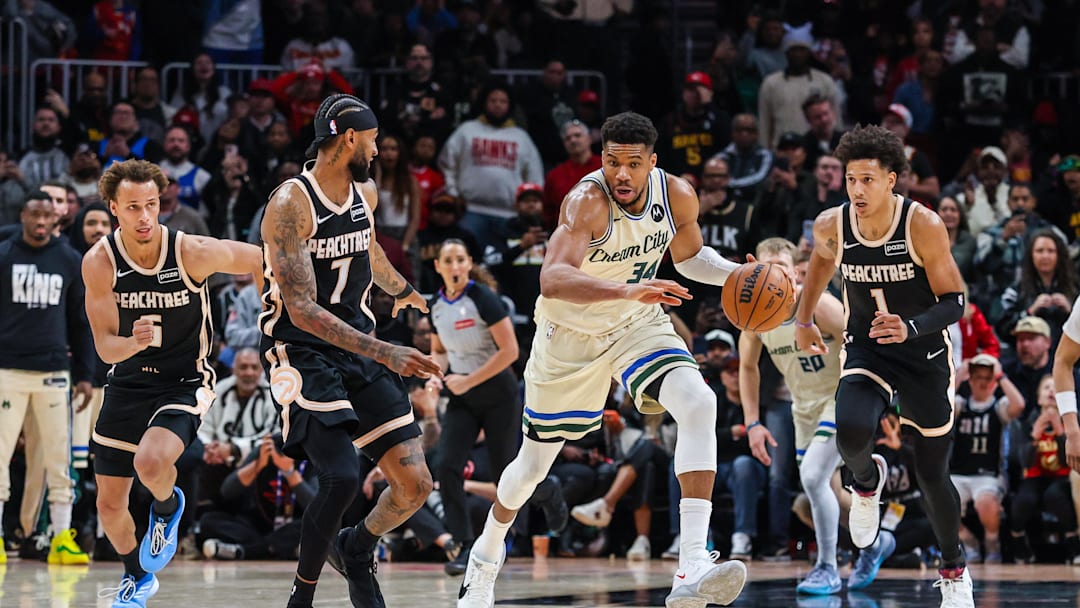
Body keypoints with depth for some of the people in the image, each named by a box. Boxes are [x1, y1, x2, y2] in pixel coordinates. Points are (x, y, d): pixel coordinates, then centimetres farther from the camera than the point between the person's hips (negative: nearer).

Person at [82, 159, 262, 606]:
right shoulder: (99, 262, -16)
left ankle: (168, 506, 4)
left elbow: (265, 261, -7)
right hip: (129, 381, 3)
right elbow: (105, 347, -14)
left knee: (150, 462, -32)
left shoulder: (192, 252, -22)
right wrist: (134, 343, -36)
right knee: (109, 505, 9)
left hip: (184, 381, -3)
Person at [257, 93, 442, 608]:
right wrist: (384, 353, -32)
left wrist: (402, 289, 50)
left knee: (415, 484, -2)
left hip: (358, 342, 7)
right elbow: (302, 309, -25)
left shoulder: (366, 193, 6)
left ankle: (356, 549, 28)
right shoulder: (290, 204, -18)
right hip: (301, 349, -7)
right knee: (341, 477, -25)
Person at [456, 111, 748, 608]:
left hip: (637, 325, 3)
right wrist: (627, 290, -61)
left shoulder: (677, 195, -14)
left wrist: (736, 275, -10)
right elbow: (552, 279, -47)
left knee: (699, 404, -25)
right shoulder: (587, 201, -31)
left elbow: (688, 256, 10)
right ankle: (487, 554, 46)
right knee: (534, 463, 11)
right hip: (570, 332, -3)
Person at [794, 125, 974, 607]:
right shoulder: (830, 226, -13)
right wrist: (803, 319, 13)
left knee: (931, 474, 5)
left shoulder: (923, 225, -23)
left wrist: (909, 328, -38)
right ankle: (867, 479, 9)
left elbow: (954, 302, -20)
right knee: (851, 434, -28)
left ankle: (954, 569, 30)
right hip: (866, 350, 2)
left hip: (923, 354, -2)